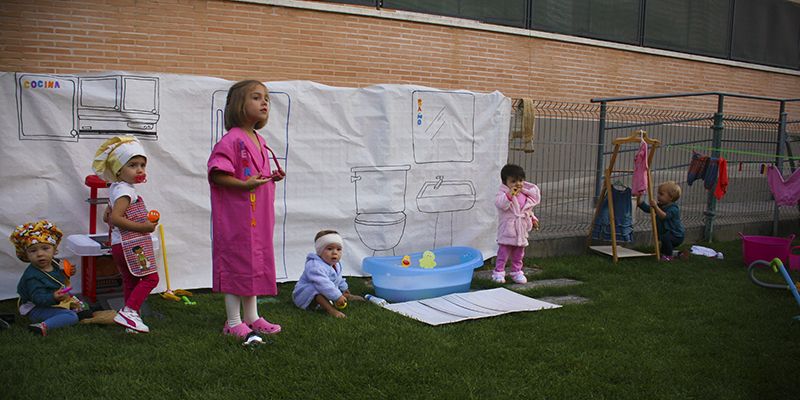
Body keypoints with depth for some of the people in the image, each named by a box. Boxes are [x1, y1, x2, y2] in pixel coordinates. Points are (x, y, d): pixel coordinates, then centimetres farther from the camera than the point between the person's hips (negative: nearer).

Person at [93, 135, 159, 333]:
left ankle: (132, 318, 19)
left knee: (130, 281, 14)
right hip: (132, 244, -10)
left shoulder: (115, 188, 17)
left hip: (121, 245, 10)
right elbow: (115, 218, -26)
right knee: (150, 278, -11)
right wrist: (142, 226, -23)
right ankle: (129, 311, -18)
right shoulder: (125, 191, -15)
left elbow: (107, 216, 26)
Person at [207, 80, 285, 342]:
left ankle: (252, 317, 28)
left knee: (254, 263, 16)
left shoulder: (259, 142, 13)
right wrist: (244, 184, -28)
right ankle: (233, 323, 11)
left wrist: (272, 177, 6)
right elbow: (216, 174, -21)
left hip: (258, 217, 9)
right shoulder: (231, 140, -15)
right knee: (237, 264, -1)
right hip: (237, 217, -9)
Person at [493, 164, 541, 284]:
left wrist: (533, 219, 12)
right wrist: (509, 195, -42)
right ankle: (498, 272, 7)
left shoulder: (525, 195, 9)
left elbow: (529, 210, 22)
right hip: (507, 230, -6)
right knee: (504, 252, -1)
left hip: (521, 230, 6)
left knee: (519, 254, 15)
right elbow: (499, 202, -33)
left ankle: (517, 272, 26)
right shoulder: (504, 193, -13)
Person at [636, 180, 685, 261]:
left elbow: (664, 216, -39)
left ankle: (668, 256, -16)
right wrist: (639, 198, -15)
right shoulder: (659, 206, 1)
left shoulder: (673, 208, -23)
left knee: (665, 237, -34)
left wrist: (656, 207, -46)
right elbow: (646, 208, -4)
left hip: (676, 236, -9)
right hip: (665, 232, 9)